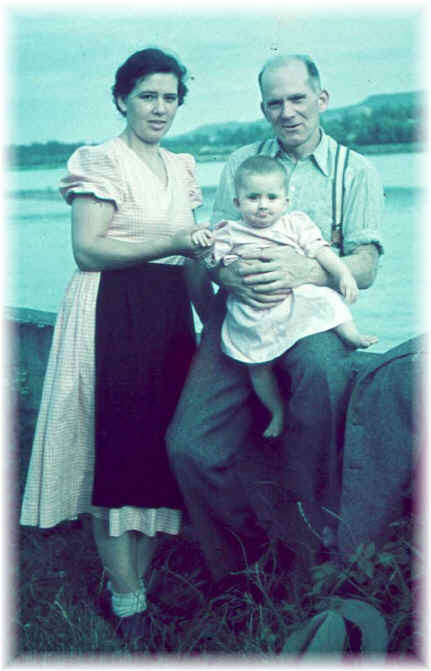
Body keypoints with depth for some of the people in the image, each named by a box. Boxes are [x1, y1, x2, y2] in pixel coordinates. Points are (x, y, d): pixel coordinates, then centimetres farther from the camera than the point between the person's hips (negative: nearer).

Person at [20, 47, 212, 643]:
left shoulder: (182, 168, 18)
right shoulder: (100, 161, -3)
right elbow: (88, 249, -13)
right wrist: (172, 241, -18)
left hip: (170, 315, 7)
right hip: (112, 316, -6)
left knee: (162, 447, 6)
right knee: (119, 449, -6)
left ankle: (138, 578, 19)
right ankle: (127, 600, 5)